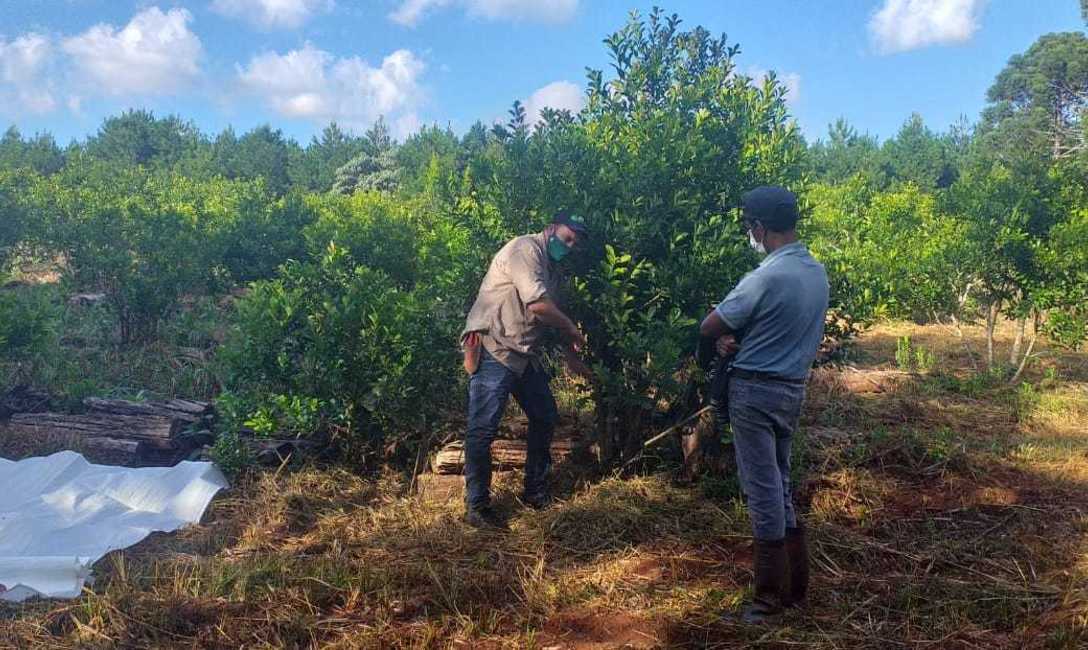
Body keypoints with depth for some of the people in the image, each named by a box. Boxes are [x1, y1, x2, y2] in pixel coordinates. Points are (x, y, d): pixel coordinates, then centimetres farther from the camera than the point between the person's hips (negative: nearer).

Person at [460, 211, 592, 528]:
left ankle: (535, 492, 27)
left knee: (545, 417, 15)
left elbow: (553, 316, 27)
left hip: (525, 355, 10)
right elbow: (537, 304, -22)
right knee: (483, 429, -8)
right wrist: (572, 329, -7)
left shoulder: (550, 268, 19)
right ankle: (477, 508, -2)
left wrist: (571, 357, 26)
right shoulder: (525, 248, -11)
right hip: (493, 351, -10)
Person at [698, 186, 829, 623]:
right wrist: (738, 336, -1)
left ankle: (772, 596, 11)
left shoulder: (766, 277, -22)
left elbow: (708, 328, -13)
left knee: (763, 491, 1)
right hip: (793, 388, 8)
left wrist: (726, 335, 8)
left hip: (756, 391, -8)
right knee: (780, 485, 18)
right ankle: (795, 584, 27)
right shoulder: (818, 272, 5)